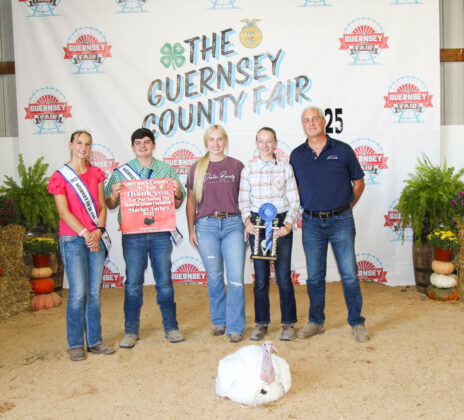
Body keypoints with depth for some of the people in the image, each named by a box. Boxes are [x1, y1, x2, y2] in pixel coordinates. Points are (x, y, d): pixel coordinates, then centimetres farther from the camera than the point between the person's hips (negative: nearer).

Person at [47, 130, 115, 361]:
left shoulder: (95, 173, 13)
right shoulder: (60, 176, 0)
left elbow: (102, 206, 9)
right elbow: (63, 211, -7)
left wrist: (98, 230, -7)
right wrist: (85, 234, -14)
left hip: (96, 238, 4)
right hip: (73, 239, -4)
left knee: (94, 292, 6)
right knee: (78, 293, -6)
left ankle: (94, 341, 15)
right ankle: (75, 345, 6)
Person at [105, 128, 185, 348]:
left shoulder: (167, 170, 10)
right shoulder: (121, 172, 7)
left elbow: (176, 205, 12)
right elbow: (110, 205, 8)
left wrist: (177, 193, -8)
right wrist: (114, 194, -13)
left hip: (160, 233, 1)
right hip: (133, 234, -1)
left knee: (165, 282, 6)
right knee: (133, 284, 3)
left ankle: (171, 327, 19)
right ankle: (131, 331, 16)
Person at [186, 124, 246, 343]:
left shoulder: (236, 166, 7)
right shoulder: (197, 168, 8)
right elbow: (191, 201, 11)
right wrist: (191, 229, 5)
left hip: (233, 224, -1)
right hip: (206, 226, 1)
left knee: (236, 277, -5)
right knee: (214, 277, 9)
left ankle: (235, 327, 5)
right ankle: (219, 322, 25)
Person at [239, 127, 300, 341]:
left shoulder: (285, 167, 3)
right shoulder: (248, 169, 6)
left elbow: (294, 201, 1)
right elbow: (243, 200, 7)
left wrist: (288, 225, -10)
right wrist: (247, 221, -9)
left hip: (281, 223, -1)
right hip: (257, 225, 1)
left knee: (284, 275, -1)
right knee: (260, 277, 6)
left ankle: (288, 323, 14)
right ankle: (261, 323, 18)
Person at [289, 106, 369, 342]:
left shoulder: (343, 150, 1)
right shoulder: (296, 155, 6)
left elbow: (358, 183, 9)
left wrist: (346, 206, 5)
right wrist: (306, 208, 8)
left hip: (341, 221, -2)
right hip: (311, 223, 2)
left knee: (349, 274, 0)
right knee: (314, 276, 8)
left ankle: (356, 323, 13)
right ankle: (316, 322, 21)